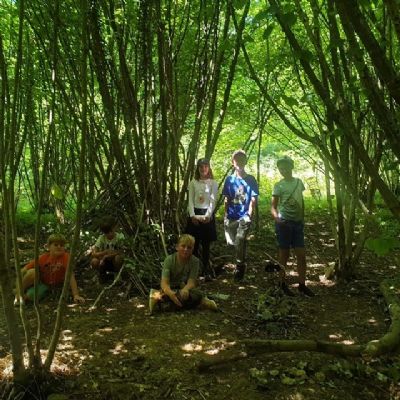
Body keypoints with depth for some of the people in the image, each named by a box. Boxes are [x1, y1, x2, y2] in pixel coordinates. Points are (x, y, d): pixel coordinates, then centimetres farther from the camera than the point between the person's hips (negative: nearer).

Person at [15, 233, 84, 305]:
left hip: (48, 286, -2)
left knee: (31, 295, -30)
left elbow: (71, 276, -26)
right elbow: (25, 269, -14)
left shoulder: (66, 257, -22)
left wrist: (76, 295, -32)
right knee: (32, 272, -31)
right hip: (38, 280, 2)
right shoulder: (44, 257, -16)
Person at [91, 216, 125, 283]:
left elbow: (121, 252, -21)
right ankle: (102, 273, 4)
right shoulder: (101, 238, -10)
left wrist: (106, 256, -28)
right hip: (105, 263, 2)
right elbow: (94, 254, -17)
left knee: (118, 257, -35)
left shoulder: (120, 237, -16)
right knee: (94, 261, -28)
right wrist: (105, 252, -36)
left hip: (114, 263, -2)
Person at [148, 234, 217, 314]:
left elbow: (191, 282, -18)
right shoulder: (169, 260, -14)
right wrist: (171, 293, -47)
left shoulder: (195, 261, -10)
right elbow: (164, 283, -24)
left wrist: (185, 290, -42)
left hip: (185, 289, 3)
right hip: (171, 289, -3)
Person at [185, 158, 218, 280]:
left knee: (206, 244, 3)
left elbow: (213, 201, -5)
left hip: (207, 215, -1)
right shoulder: (193, 183, 6)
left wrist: (207, 215, -16)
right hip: (195, 214, 1)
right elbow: (190, 200, 2)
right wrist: (192, 215, -10)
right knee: (194, 243, 1)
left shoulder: (213, 183, 2)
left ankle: (206, 270, 11)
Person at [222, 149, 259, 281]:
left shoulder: (250, 179, 1)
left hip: (244, 216, -3)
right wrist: (226, 215, 4)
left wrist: (250, 215, -11)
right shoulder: (229, 179, 7)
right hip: (231, 216, 3)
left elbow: (253, 199, -2)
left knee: (239, 241, -18)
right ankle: (241, 264, 31)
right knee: (232, 242, 8)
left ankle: (240, 267, 0)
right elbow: (226, 199, 9)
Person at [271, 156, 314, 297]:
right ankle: (283, 284, 14)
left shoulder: (299, 182, 8)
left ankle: (302, 284, 14)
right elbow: (273, 206, -8)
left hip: (297, 222, 5)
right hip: (284, 223, -5)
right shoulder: (279, 185, -6)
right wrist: (276, 217, -28)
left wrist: (303, 219, 15)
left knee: (301, 255, 4)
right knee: (284, 254, 3)